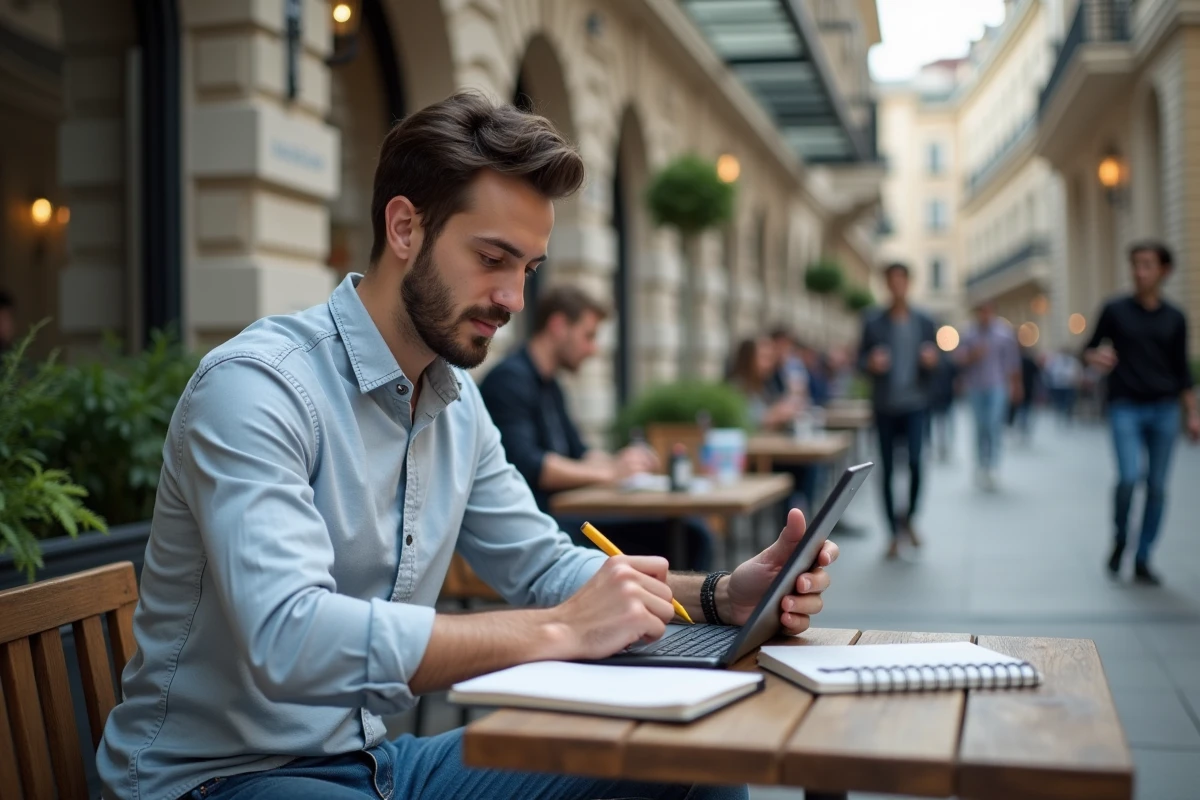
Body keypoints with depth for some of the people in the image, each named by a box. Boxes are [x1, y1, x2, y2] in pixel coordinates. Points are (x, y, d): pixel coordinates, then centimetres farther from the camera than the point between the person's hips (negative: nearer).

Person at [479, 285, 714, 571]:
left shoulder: (550, 386, 19)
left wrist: (617, 462, 1)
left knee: (692, 534, 0)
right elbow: (524, 464, -24)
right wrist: (609, 471, -17)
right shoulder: (510, 379, -12)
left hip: (566, 512, 10)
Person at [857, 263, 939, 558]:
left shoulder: (924, 322, 8)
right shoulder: (873, 321, 6)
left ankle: (908, 518, 10)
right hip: (884, 405, 0)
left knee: (915, 461, -16)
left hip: (914, 403, 0)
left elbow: (933, 368, 11)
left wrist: (931, 361, -12)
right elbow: (860, 360, 5)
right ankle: (894, 533, 13)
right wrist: (871, 363, -17)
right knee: (887, 469, 3)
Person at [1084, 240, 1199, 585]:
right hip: (1125, 407, -2)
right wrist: (1096, 357, -15)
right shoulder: (1115, 310, 3)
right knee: (1129, 476, -17)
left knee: (1157, 486, 1)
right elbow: (1090, 349, 9)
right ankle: (1119, 539, 9)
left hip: (1164, 409, 2)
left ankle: (1142, 560, 11)